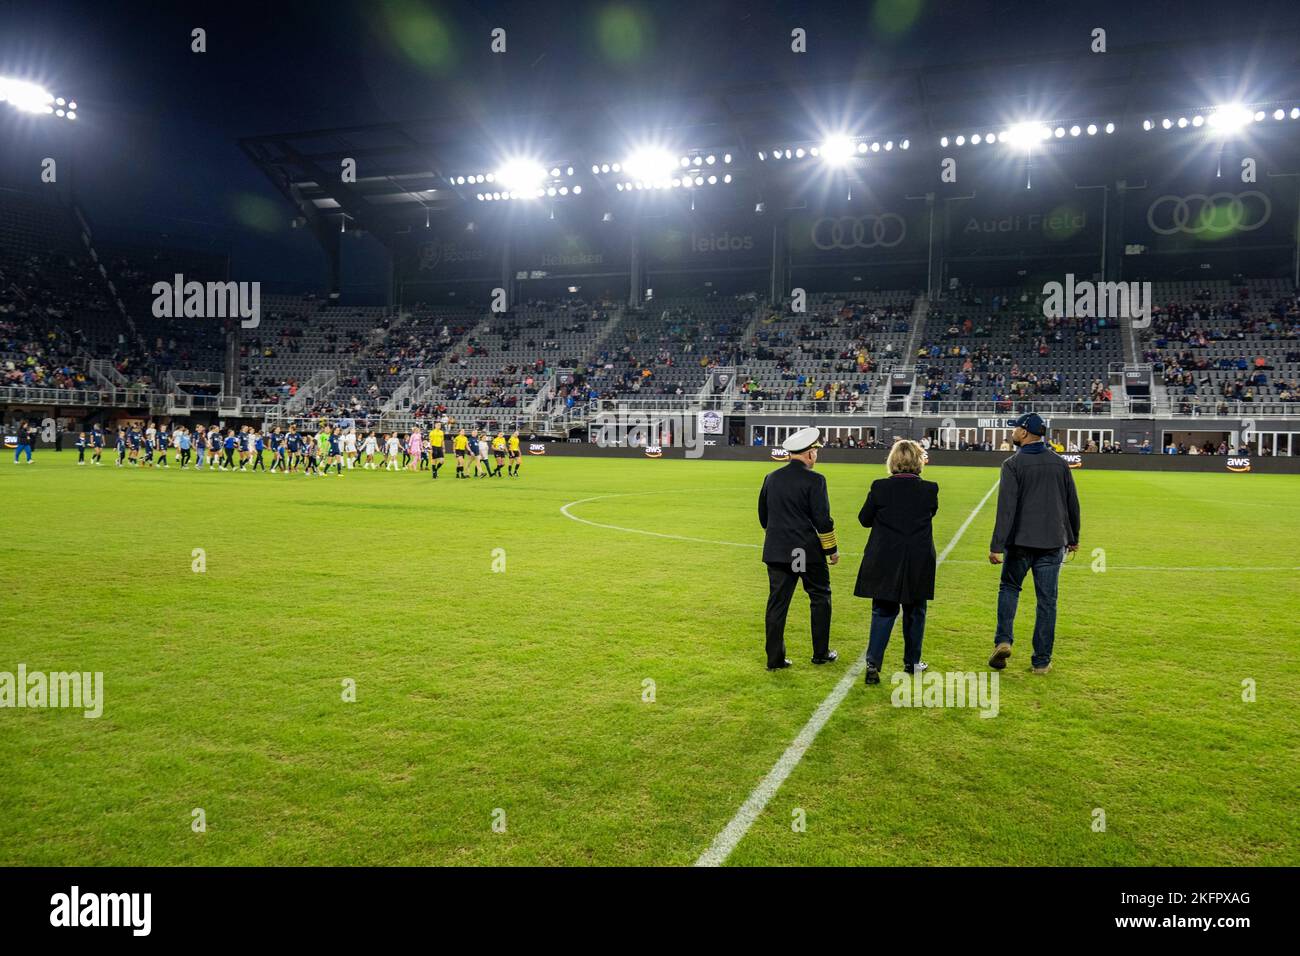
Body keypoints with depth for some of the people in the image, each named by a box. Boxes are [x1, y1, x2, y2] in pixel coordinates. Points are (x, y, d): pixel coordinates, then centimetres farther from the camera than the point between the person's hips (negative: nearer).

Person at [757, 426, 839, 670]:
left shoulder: (771, 478, 6)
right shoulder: (814, 480, -11)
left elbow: (763, 516, 14)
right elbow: (822, 520, -12)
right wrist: (832, 550, 0)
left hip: (776, 551, 5)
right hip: (808, 551, -5)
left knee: (777, 602, 7)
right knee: (820, 598, 13)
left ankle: (775, 658, 8)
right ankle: (821, 653, 21)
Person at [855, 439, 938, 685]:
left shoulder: (880, 487, -9)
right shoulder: (930, 489, -7)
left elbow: (864, 519, 0)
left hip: (884, 562, 0)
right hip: (918, 564, 1)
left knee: (883, 612, 7)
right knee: (914, 612, 17)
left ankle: (873, 662, -5)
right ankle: (912, 662, 28)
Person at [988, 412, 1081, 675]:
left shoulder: (1013, 464, -8)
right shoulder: (1060, 463, 6)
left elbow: (1006, 507, -15)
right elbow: (1073, 504, 12)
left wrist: (997, 545, -16)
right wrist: (1073, 538, 22)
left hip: (1021, 542, -3)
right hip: (1053, 544, 3)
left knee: (1009, 588, 17)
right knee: (1047, 600, 7)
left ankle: (1003, 641, 2)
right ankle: (1042, 661, 10)